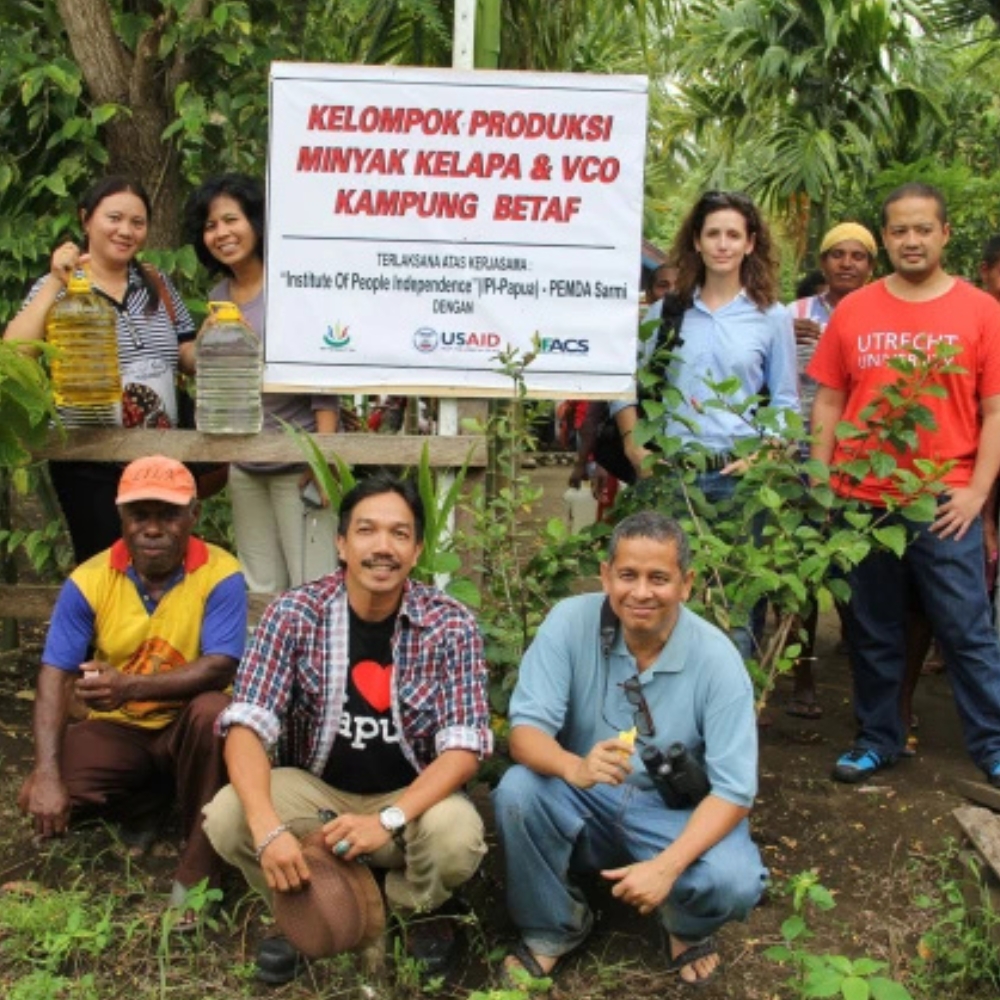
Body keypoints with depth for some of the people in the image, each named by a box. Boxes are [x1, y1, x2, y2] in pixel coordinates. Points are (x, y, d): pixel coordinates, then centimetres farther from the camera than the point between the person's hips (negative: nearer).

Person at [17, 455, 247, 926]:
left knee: (211, 711, -37)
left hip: (185, 727, -2)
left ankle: (197, 870, -20)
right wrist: (48, 775, -27)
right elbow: (55, 675, -14)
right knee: (37, 798, -22)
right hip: (116, 728, 3)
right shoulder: (88, 581, -11)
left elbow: (219, 669, -26)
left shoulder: (220, 575, -18)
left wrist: (131, 686, -41)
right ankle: (150, 804, 8)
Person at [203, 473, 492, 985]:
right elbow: (247, 726, -19)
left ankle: (415, 906, 6)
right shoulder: (294, 614, -13)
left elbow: (463, 746, -18)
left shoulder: (451, 625, -14)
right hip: (314, 789, 1)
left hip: (412, 797, 0)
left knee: (458, 835, -32)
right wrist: (267, 826, -37)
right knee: (226, 817, -27)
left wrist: (388, 819, -34)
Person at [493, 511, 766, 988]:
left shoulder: (716, 658, -18)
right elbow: (525, 730, -21)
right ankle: (552, 927, -1)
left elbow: (733, 789, -19)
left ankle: (688, 928, 11)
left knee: (735, 882, -29)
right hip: (585, 801, 1)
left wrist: (667, 865, -34)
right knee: (517, 790, -30)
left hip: (675, 813, -1)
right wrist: (574, 768, -45)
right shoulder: (570, 622, -16)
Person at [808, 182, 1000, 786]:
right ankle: (879, 740, 26)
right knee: (874, 631, 12)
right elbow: (828, 402, 8)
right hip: (862, 501, 2)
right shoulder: (853, 311, 5)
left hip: (945, 504, -2)